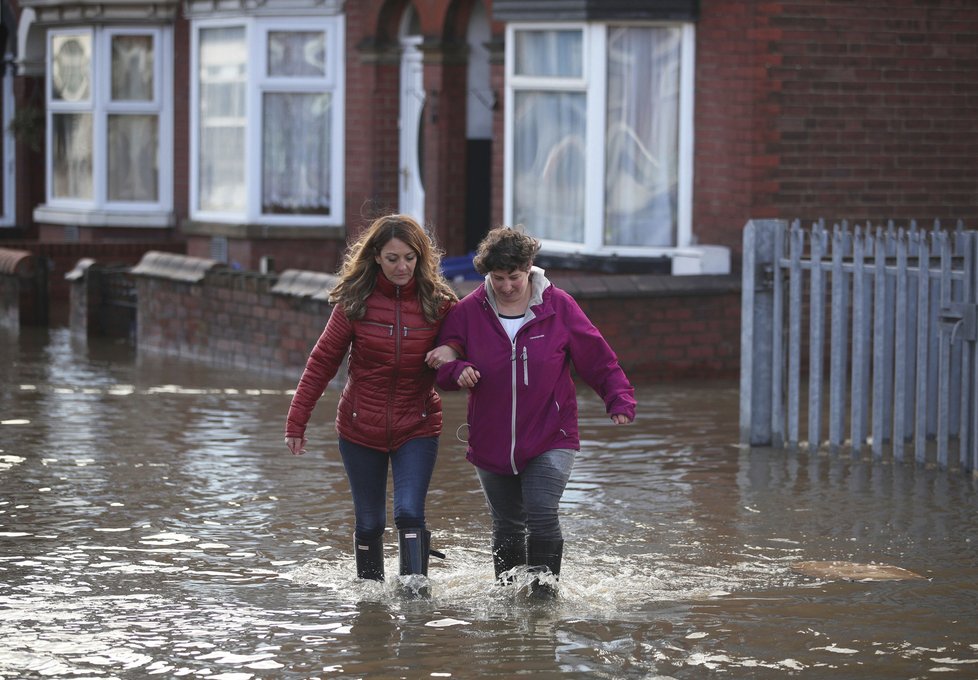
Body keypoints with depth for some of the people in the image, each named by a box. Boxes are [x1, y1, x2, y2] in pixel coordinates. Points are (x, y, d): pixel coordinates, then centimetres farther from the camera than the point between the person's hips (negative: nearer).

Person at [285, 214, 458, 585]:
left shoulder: (437, 302, -6)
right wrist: (296, 422, -1)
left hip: (416, 429, -1)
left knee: (409, 513, -17)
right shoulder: (356, 301, -6)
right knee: (369, 523, 9)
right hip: (361, 429, 1)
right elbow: (322, 362, 0)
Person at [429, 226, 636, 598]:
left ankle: (544, 585, -4)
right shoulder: (468, 312, -1)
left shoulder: (558, 307, -3)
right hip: (492, 442, 2)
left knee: (541, 514, -20)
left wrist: (620, 400, -10)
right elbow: (441, 366, 4)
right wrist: (458, 371, -19)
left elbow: (598, 359, 1)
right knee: (507, 529, 9)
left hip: (550, 438, -2)